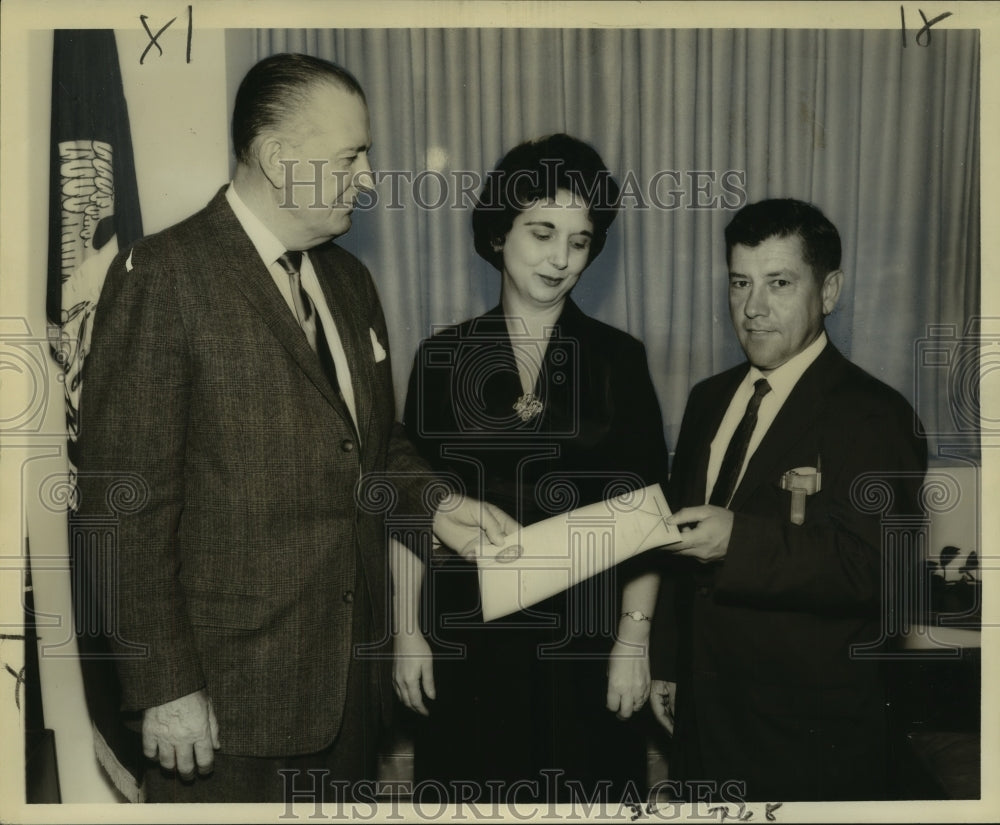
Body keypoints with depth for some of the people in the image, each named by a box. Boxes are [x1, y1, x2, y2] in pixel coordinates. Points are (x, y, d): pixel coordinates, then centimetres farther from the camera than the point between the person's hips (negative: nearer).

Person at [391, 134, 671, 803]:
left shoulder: (618, 359, -1)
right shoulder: (445, 357, 1)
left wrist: (635, 637, -6)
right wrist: (408, 631, 1)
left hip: (584, 631, 0)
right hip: (470, 629, 1)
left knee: (583, 793, 10)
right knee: (474, 793, 10)